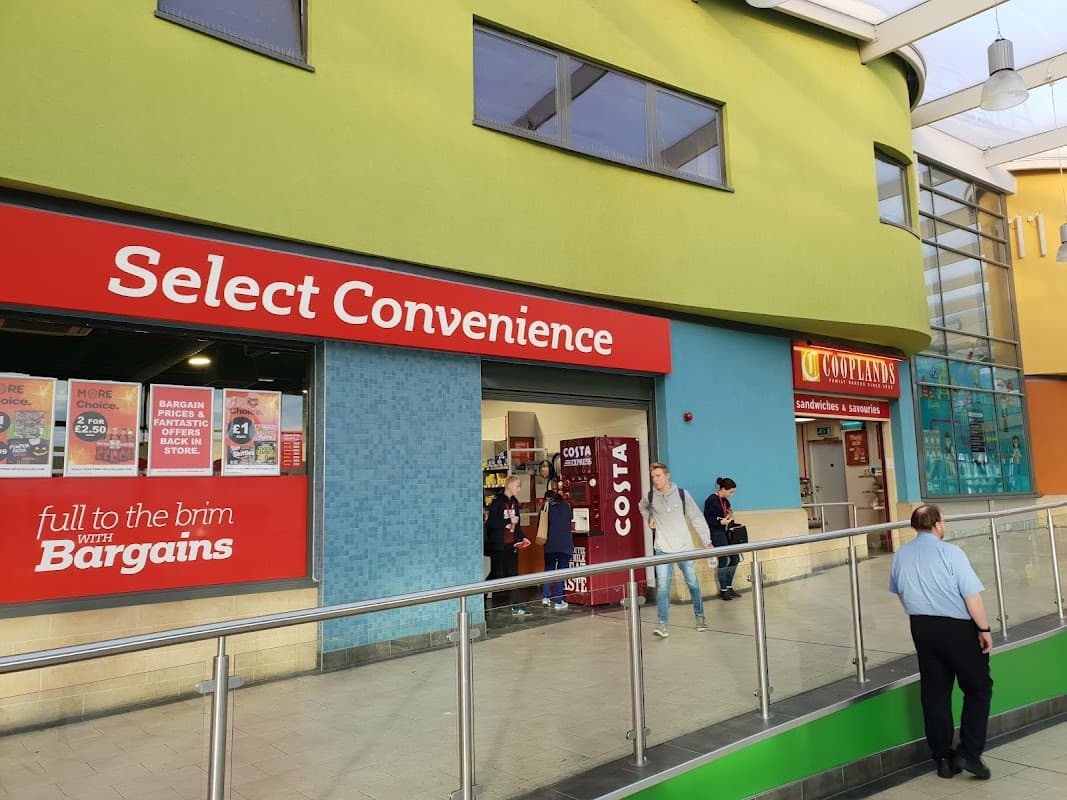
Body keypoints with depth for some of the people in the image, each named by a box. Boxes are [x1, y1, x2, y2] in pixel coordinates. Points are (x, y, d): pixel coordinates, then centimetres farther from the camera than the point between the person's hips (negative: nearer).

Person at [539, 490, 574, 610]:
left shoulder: (546, 507, 1)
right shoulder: (566, 505, 4)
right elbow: (571, 518, 20)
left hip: (550, 544, 0)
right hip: (565, 544, 0)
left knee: (548, 569, 15)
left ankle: (545, 597, 6)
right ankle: (558, 602, 3)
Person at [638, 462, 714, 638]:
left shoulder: (682, 494, -6)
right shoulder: (650, 497, -2)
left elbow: (697, 518, -2)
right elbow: (643, 507, 24)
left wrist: (707, 541, -7)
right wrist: (649, 520, 8)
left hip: (684, 547, 0)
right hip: (662, 549, 0)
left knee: (693, 584, 10)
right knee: (662, 587, -10)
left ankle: (700, 617, 29)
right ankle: (663, 624, -6)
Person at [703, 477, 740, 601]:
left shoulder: (725, 501, 12)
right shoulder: (712, 500, -13)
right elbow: (707, 519, -16)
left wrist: (730, 514, 2)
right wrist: (721, 522, -25)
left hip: (726, 532, 9)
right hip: (716, 533, -9)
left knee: (735, 558, 9)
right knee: (723, 560, -4)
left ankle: (729, 587, 21)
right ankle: (723, 590, 8)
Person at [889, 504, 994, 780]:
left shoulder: (900, 556, 3)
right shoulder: (950, 552, -15)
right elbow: (972, 595, -16)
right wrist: (984, 629, -6)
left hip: (921, 628, 5)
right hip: (957, 628, -5)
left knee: (934, 693, 12)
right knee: (978, 688, 11)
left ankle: (943, 758, 19)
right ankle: (969, 753, 6)